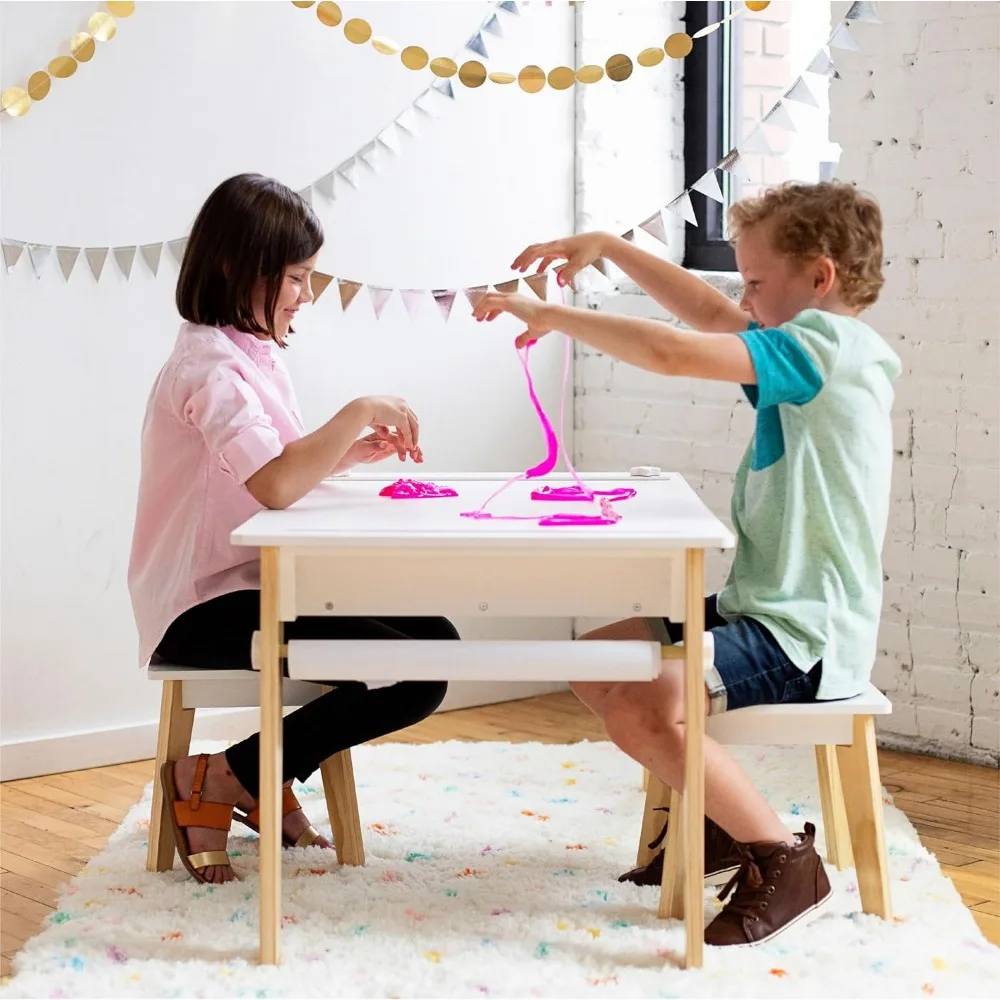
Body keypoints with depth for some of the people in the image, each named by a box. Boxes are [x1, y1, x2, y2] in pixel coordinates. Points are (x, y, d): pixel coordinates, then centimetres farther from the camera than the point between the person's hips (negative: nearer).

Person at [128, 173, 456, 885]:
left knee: (434, 639, 3)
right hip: (206, 609, -10)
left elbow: (287, 469, 16)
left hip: (262, 583, 10)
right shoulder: (209, 366, -19)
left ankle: (267, 781, 13)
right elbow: (276, 485, -33)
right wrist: (359, 412, -23)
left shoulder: (255, 352, 12)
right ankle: (220, 780, -4)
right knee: (414, 677, -18)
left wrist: (354, 451, -1)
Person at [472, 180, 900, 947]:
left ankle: (786, 862, -12)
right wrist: (609, 247, 17)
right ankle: (721, 817, 23)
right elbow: (707, 313, 23)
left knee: (642, 709, -29)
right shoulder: (821, 347, 11)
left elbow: (670, 352, -28)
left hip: (806, 635, -11)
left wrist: (550, 316, -18)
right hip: (762, 608, 11)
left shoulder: (824, 347, -18)